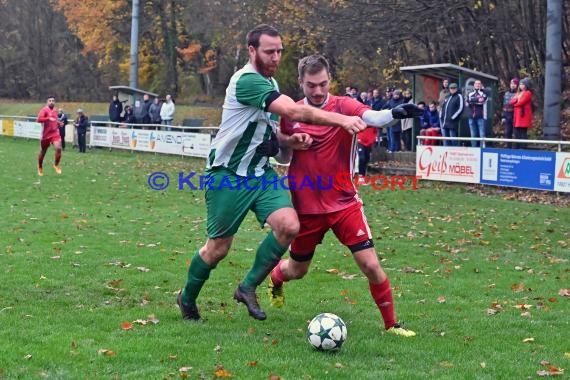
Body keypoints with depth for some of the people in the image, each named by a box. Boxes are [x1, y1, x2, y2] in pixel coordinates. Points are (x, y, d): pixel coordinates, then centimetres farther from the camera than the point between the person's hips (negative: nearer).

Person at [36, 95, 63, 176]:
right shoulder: (44, 110, -11)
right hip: (46, 134, -3)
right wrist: (49, 118, -37)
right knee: (43, 152, 11)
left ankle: (56, 165, 0)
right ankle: (40, 168, 34)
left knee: (58, 148, -20)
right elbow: (39, 119, -28)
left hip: (55, 133, 3)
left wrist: (58, 122, 12)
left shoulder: (55, 110, 9)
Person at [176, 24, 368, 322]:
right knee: (218, 247, 2)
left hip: (260, 172, 8)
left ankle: (248, 287, 2)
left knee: (289, 225, -15)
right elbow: (293, 111, -31)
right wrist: (342, 120, -32)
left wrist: (288, 140, 1)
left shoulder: (270, 83, 10)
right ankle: (186, 300, 28)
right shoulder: (246, 81, -20)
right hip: (227, 175, -7)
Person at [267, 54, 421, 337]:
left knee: (371, 265, -10)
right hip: (306, 207, 2)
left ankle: (391, 324, 8)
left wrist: (394, 113, -53)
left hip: (344, 204, -2)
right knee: (296, 270, 17)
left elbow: (372, 117, -31)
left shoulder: (344, 107, -9)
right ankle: (275, 278, 53)